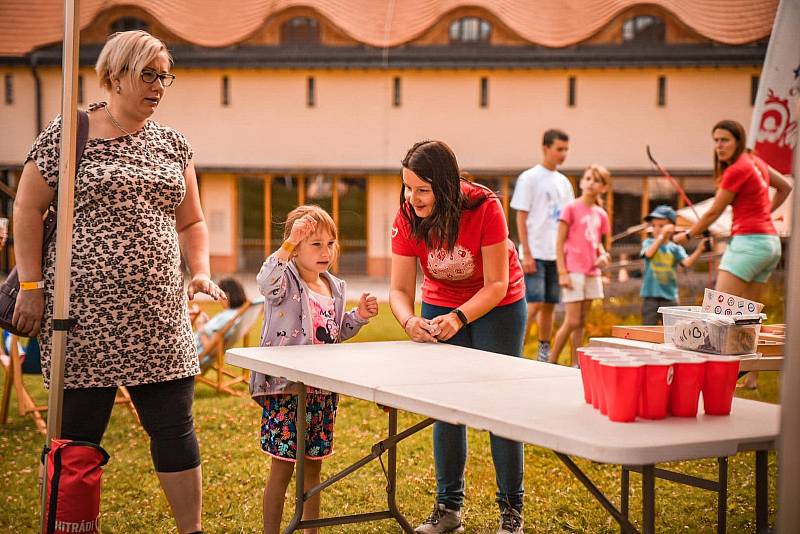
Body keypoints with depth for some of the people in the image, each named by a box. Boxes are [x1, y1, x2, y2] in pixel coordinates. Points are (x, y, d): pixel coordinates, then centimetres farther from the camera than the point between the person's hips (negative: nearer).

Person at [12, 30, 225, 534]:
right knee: (76, 436, 2)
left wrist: (202, 272, 2)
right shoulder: (68, 132, -1)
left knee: (176, 427, 6)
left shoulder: (172, 143, 13)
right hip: (85, 311, -4)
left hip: (160, 314, 4)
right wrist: (32, 286, -5)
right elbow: (28, 209, 0)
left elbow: (190, 221, 19)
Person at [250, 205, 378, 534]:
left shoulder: (335, 288, 11)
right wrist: (289, 243, -47)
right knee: (282, 469, 0)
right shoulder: (285, 281, -11)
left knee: (313, 467, 16)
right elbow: (266, 281, -37)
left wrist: (359, 317, 6)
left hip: (322, 391, 7)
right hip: (285, 390, -6)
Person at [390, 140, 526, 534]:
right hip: (441, 305, 3)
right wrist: (409, 321, -38)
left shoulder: (485, 207, -29)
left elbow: (496, 284, -25)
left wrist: (459, 318, -39)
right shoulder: (407, 218, -21)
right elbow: (400, 289, -17)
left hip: (498, 306, -3)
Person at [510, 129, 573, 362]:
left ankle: (544, 355, 14)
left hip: (557, 254, 6)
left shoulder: (563, 182, 15)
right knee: (533, 304, -11)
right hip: (535, 254, -6)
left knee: (550, 306, 8)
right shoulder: (529, 178, -4)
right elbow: (521, 218, -7)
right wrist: (526, 254, -14)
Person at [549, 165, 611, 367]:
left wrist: (602, 254, -1)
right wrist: (562, 272, -14)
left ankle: (575, 365, 14)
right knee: (572, 322, -8)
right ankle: (551, 363, 3)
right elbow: (560, 242, -8)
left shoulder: (601, 214, 10)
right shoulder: (572, 208, -7)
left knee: (581, 322, 9)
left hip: (592, 273, 6)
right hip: (574, 272, -6)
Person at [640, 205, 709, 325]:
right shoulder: (648, 243, 2)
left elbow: (687, 263, -14)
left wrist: (699, 250, -31)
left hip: (670, 296, 1)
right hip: (651, 296, -1)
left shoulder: (675, 248, 2)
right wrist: (662, 236, -29)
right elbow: (649, 254, -20)